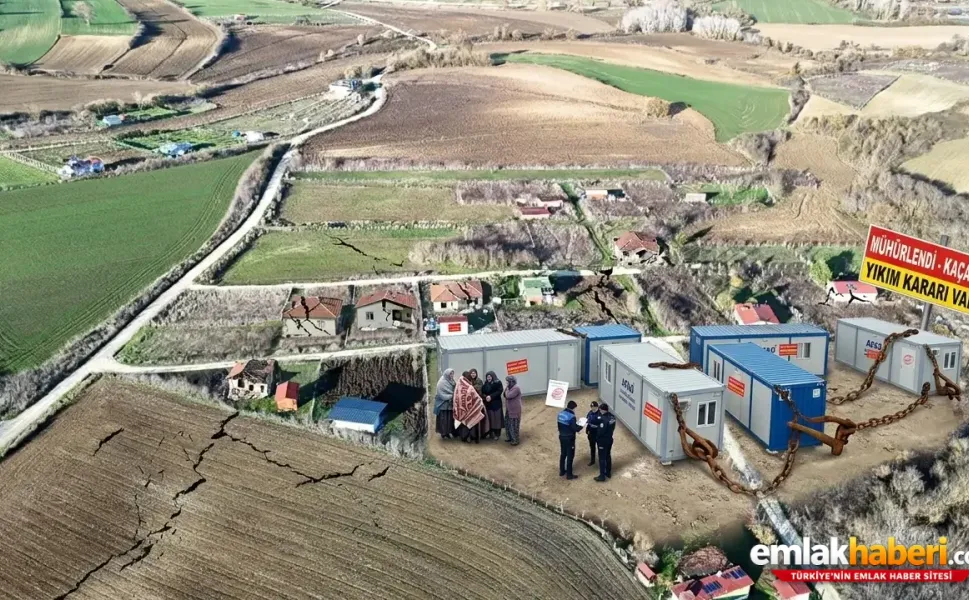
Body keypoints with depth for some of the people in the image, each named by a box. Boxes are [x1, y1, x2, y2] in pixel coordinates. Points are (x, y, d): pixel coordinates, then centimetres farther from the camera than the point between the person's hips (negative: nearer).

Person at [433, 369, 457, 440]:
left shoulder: (452, 381, 11)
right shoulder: (442, 382, -12)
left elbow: (454, 391, 12)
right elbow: (441, 394, -17)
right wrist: (451, 396, -19)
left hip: (450, 403, 7)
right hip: (443, 403, -7)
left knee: (450, 418, 6)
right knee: (443, 419, -2)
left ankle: (448, 432, 14)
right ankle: (443, 433, 5)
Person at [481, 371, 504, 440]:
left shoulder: (498, 383, -4)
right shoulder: (486, 384, 11)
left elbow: (499, 391, -14)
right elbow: (482, 392, 9)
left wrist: (491, 396, -22)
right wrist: (485, 397, -13)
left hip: (496, 403, -4)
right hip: (488, 404, 4)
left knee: (496, 418, -2)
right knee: (489, 418, 5)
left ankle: (497, 434, 5)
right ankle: (490, 433, 16)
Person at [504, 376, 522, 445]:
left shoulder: (516, 388, -20)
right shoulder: (510, 387, 12)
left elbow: (508, 396, -26)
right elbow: (505, 396, 11)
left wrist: (507, 390, -10)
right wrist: (507, 389, -3)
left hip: (514, 410, -10)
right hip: (509, 409, 10)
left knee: (514, 425, -3)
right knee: (507, 424, 16)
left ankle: (515, 440, 6)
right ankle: (511, 438, 29)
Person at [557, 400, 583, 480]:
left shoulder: (561, 413, 1)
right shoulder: (571, 416, -23)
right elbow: (575, 429, -21)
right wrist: (580, 426, -3)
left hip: (562, 437, 7)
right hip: (569, 439, -7)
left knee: (563, 454, 20)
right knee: (570, 456, 3)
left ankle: (562, 471, 30)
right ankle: (569, 475, 9)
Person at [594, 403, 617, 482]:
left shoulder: (603, 419, -28)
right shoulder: (612, 417, -1)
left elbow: (601, 432, -25)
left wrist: (596, 438, -8)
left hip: (603, 440, -8)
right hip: (610, 439, 8)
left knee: (602, 458, 1)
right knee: (608, 456, 20)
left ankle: (602, 476, 7)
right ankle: (608, 472, 32)